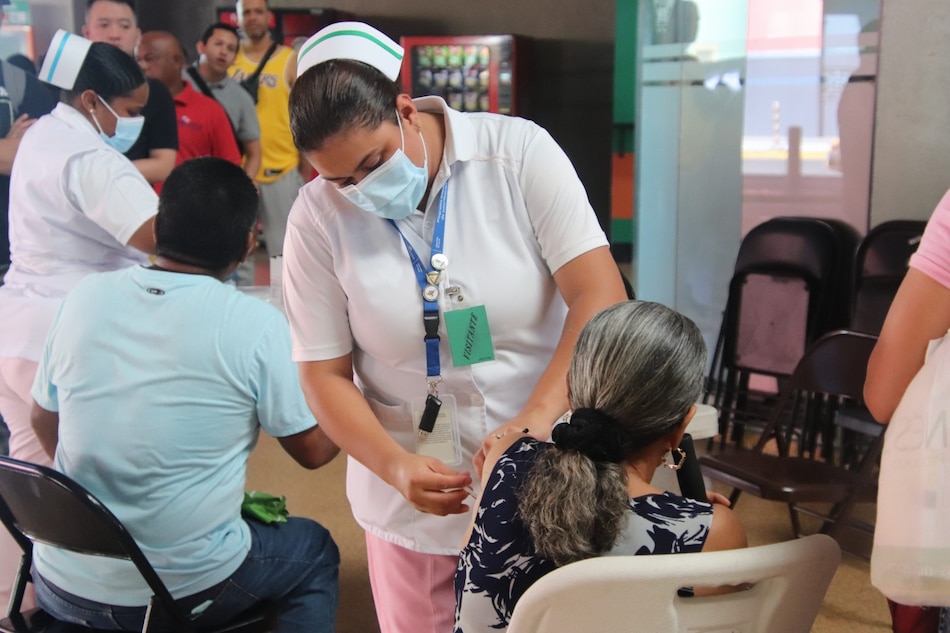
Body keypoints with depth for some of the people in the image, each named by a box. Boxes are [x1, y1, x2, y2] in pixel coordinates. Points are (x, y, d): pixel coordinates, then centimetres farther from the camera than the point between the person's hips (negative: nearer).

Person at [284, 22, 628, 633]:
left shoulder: (518, 151, -10)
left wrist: (538, 414, -28)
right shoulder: (318, 216, -7)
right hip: (412, 494, 1)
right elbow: (325, 374, -4)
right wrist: (397, 467, -19)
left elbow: (601, 296, -16)